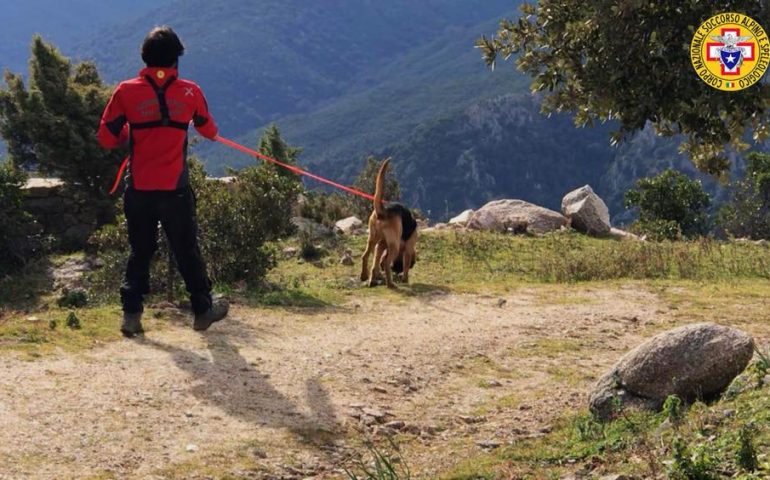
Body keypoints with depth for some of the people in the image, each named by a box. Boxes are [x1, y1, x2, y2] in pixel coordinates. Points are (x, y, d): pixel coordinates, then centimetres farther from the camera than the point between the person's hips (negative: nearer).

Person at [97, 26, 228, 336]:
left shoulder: (127, 91, -4)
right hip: (176, 190, -1)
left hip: (139, 190, 1)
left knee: (140, 252, 13)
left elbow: (107, 139, -1)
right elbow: (209, 131, 15)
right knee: (187, 251, 12)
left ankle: (131, 314, 8)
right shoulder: (190, 92, -2)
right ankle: (203, 309, 20)